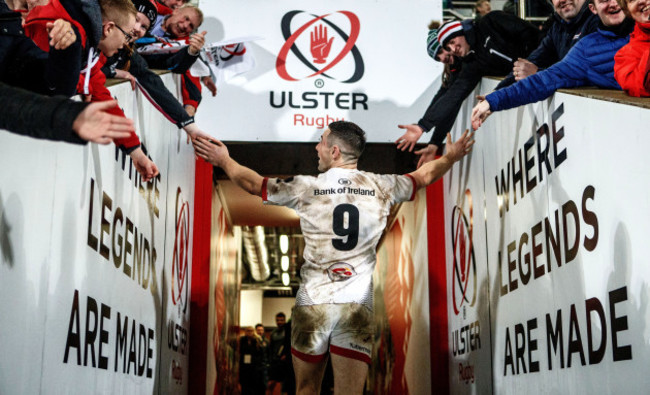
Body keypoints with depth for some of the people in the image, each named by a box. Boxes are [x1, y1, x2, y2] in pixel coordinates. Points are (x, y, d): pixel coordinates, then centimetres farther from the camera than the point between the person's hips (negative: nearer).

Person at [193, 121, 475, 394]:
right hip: (358, 307, 1)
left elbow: (253, 184, 13)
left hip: (312, 303, -1)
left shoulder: (306, 187, -1)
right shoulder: (382, 187, 4)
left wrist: (224, 161, 28)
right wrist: (451, 157, 37)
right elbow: (424, 176, 21)